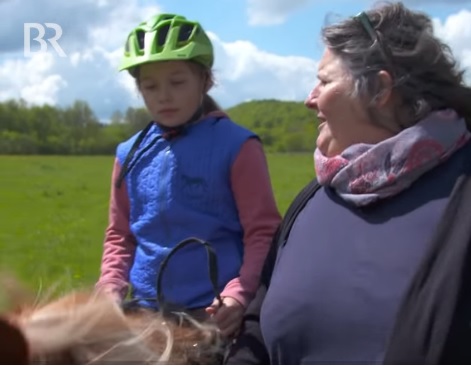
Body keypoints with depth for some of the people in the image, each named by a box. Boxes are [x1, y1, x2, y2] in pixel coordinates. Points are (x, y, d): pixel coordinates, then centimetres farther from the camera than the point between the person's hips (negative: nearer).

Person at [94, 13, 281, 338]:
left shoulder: (236, 146, -6)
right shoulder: (131, 154, 7)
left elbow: (263, 232, -8)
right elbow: (120, 234, 14)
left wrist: (239, 295, -22)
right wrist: (111, 286, -2)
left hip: (215, 314, -4)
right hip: (143, 312, 5)